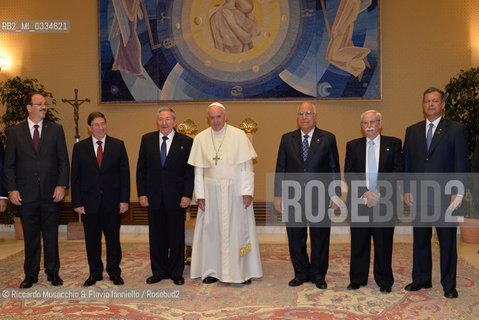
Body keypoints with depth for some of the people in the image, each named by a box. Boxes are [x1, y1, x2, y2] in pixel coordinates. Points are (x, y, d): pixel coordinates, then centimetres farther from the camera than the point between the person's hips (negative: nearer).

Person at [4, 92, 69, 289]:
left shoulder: (56, 129, 6)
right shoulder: (15, 132, 5)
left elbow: (63, 160, 3)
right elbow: (9, 164, 5)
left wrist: (61, 185, -7)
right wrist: (12, 189, -5)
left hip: (51, 193, 0)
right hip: (26, 194, 0)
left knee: (51, 235, 8)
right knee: (30, 236, 9)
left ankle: (52, 272, 22)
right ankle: (31, 274, 23)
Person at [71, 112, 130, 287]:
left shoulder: (118, 145, 3)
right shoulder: (79, 147, 4)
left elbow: (125, 173, 2)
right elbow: (75, 177, 4)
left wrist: (124, 199, -4)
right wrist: (77, 202, -3)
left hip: (112, 201, 0)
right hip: (89, 202, 1)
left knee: (113, 239, 7)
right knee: (92, 239, 9)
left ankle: (114, 272, 22)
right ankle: (95, 273, 24)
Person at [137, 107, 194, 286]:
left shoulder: (186, 142, 0)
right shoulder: (147, 139, 7)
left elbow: (190, 172, -1)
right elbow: (141, 169, 7)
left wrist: (187, 195, -9)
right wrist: (141, 193, 0)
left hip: (176, 197, -2)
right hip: (154, 197, 2)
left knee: (176, 237, 6)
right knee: (156, 236, 10)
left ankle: (176, 273, 20)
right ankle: (158, 272, 24)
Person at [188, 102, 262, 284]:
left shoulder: (239, 135, -2)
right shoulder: (201, 138, 5)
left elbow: (247, 166, -4)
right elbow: (198, 170, 5)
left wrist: (247, 192, -10)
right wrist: (200, 195, -1)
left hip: (235, 191, -2)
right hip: (211, 191, 2)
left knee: (238, 229, 3)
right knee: (211, 229, 6)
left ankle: (242, 271, 14)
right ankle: (212, 271, 18)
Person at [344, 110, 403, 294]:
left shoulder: (393, 144, 5)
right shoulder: (352, 146, 9)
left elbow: (397, 172, -3)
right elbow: (349, 174, 1)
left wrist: (379, 193, -13)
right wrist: (365, 193, -12)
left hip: (384, 201, -1)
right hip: (359, 202, 1)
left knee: (383, 242, 6)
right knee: (359, 242, 8)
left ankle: (384, 281, 22)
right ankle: (357, 279, 22)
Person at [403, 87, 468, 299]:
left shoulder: (456, 130, 1)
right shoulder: (412, 131, 11)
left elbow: (461, 163, -4)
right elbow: (407, 162, 10)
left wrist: (458, 192, -10)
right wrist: (407, 190, 5)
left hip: (445, 195, -3)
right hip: (419, 195, 3)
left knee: (447, 240, 5)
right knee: (420, 239, 11)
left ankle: (449, 285, 19)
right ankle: (421, 279, 25)